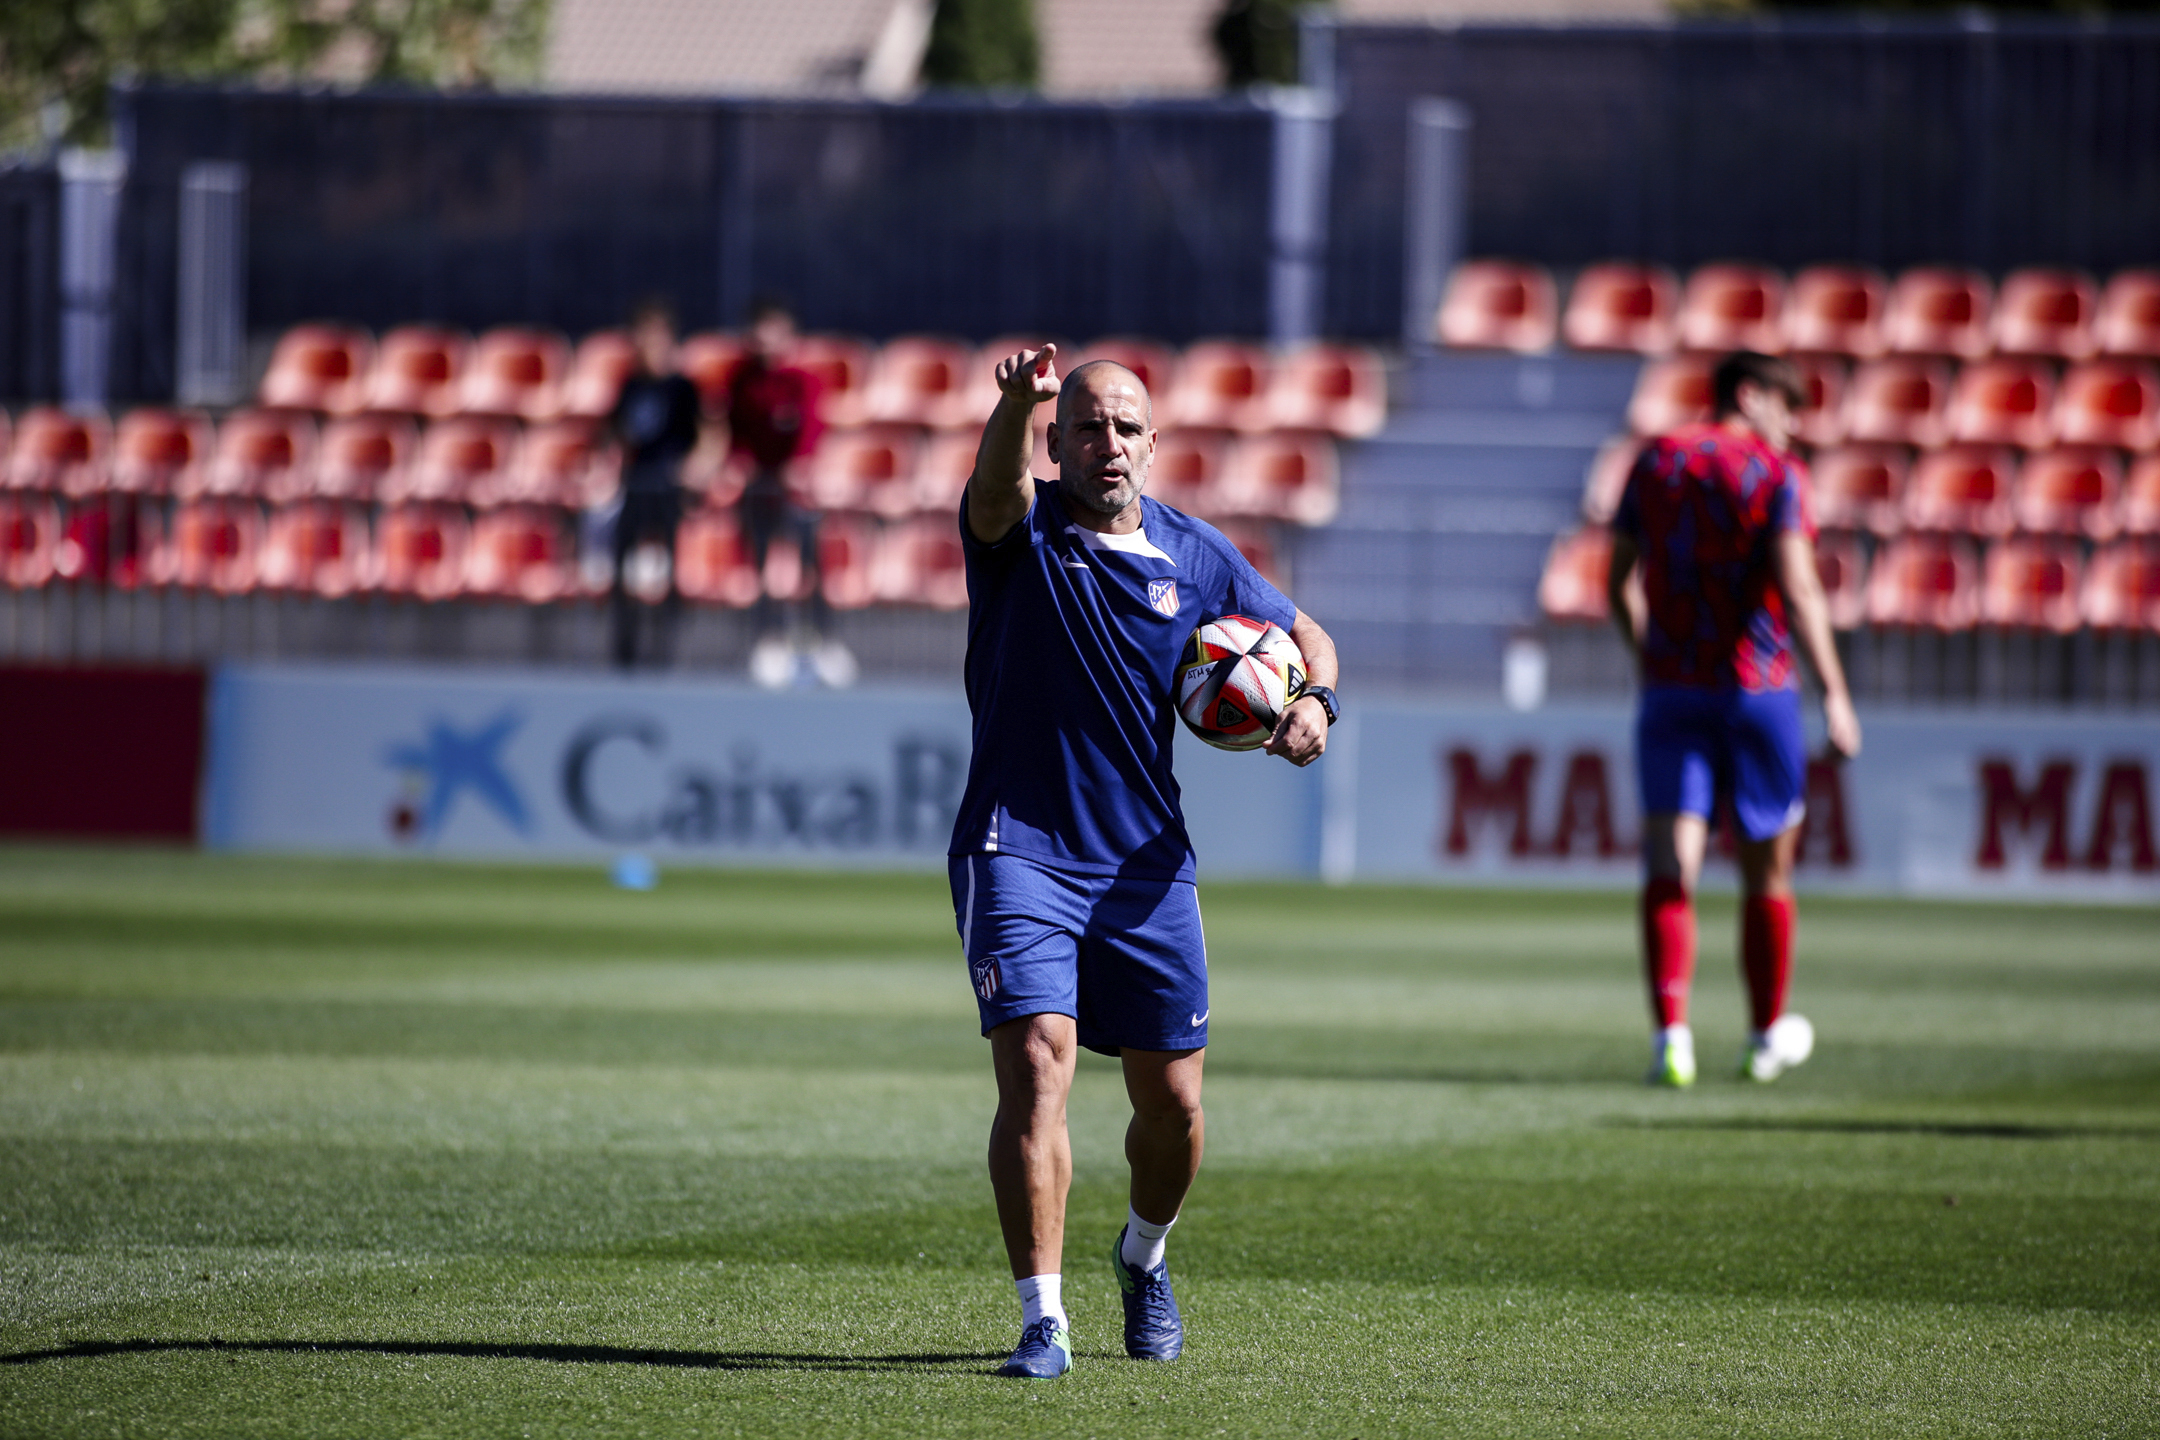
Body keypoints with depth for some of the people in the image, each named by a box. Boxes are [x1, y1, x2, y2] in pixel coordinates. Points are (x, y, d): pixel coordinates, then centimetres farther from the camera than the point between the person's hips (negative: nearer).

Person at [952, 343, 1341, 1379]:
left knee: (1172, 1101, 7)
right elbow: (996, 488, -27)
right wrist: (1016, 402, -49)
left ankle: (1144, 1257, 38)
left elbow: (1303, 633, 21)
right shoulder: (1022, 533, -3)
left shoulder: (1196, 557, 8)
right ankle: (1044, 1319, -18)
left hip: (1146, 865, 4)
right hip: (1018, 853, -4)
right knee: (1036, 1064, -19)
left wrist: (1313, 699, -3)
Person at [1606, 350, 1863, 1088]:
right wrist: (1834, 692, -14)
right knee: (1767, 871, 14)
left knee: (1669, 868, -4)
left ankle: (1671, 1033, -23)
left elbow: (1618, 582, 12)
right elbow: (1797, 590, -15)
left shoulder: (1655, 461, 8)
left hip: (1670, 689, 3)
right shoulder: (1775, 473, -5)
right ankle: (1767, 1036, 26)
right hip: (1757, 688, -2)